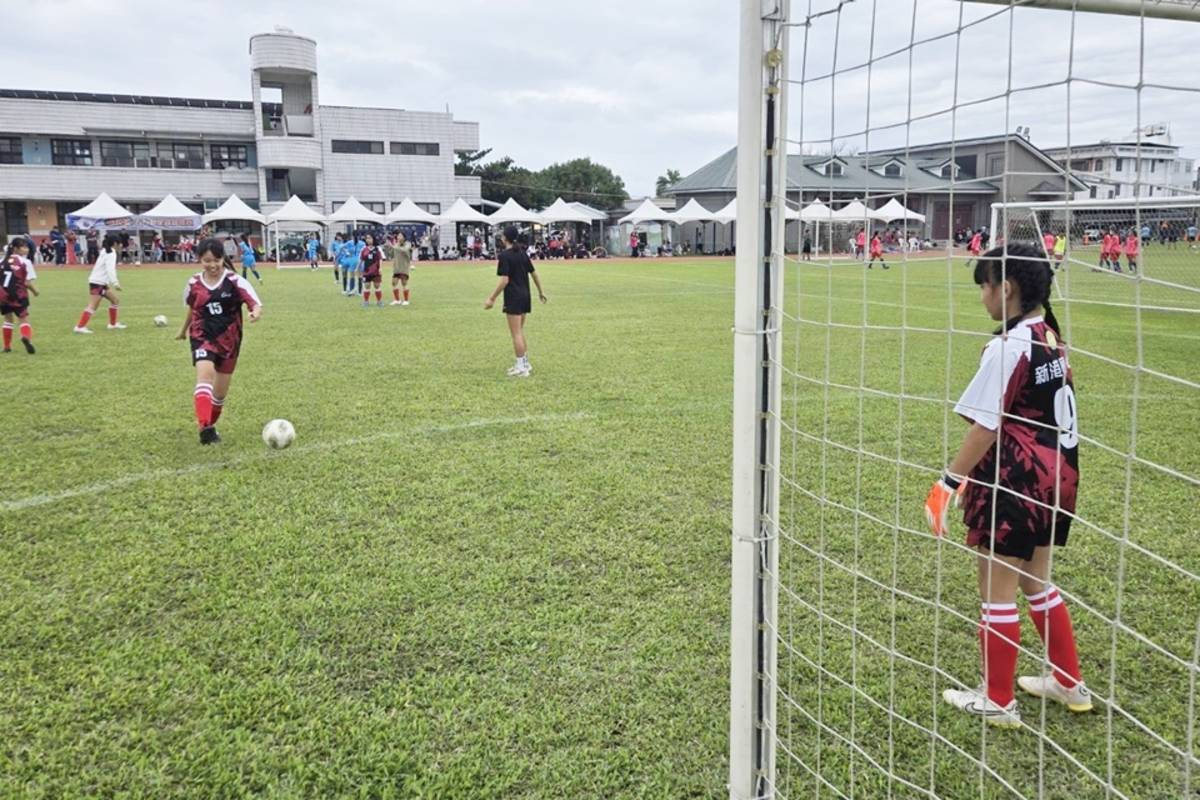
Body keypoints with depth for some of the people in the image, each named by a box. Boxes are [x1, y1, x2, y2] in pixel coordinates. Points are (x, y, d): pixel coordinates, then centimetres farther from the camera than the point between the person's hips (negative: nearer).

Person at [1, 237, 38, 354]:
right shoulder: (25, 262, -7)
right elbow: (28, 282, -13)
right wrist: (35, 291, 5)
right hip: (18, 296, -4)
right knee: (24, 319, 2)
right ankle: (26, 337, -30)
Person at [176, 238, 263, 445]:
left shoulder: (235, 281, -11)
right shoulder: (194, 283, -2)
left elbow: (256, 303, -24)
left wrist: (256, 312, -47)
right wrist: (184, 329, 32)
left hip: (229, 340, 0)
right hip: (203, 337, 0)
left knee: (221, 391, 10)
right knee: (205, 374, -27)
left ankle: (210, 424, 37)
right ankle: (205, 428, -37)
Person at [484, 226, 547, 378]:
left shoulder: (505, 255, -13)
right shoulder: (522, 253, 8)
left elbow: (504, 280, -19)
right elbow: (534, 273, 13)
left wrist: (492, 298, -17)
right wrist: (541, 292, 25)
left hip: (513, 298, -8)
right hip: (525, 297, 8)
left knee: (516, 334, -2)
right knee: (520, 331, 18)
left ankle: (521, 368, 1)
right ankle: (525, 364, 23)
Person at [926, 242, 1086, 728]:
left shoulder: (1009, 347, -19)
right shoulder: (1050, 338, 7)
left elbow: (985, 428, -21)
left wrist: (949, 483, -15)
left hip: (1017, 482, -9)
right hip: (1056, 474, 9)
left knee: (997, 591, 5)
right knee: (1036, 581, 23)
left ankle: (997, 701, 18)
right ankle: (1069, 683, 35)